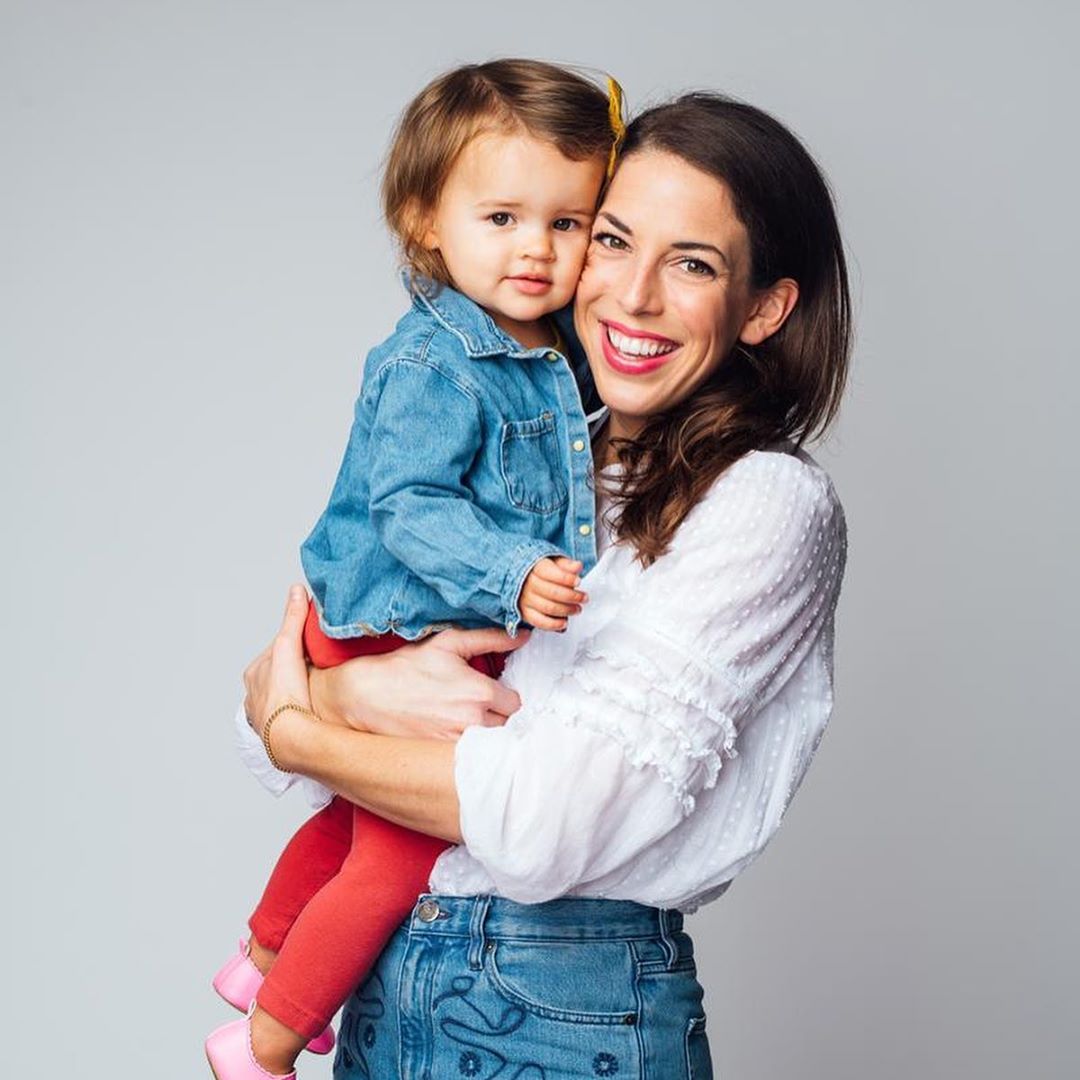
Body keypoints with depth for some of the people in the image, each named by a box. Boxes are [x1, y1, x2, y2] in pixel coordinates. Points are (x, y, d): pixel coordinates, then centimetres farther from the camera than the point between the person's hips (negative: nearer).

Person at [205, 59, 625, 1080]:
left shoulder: (555, 355, 3)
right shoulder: (430, 366, -25)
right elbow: (412, 507, -32)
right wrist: (509, 574, -43)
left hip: (464, 640, 9)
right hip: (392, 644, -9)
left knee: (362, 819, 25)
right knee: (402, 851, -2)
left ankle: (262, 959, 49)